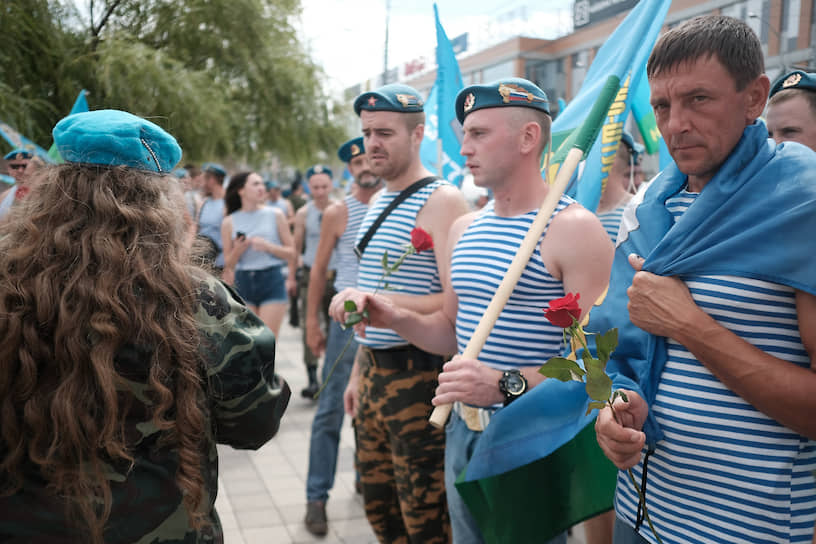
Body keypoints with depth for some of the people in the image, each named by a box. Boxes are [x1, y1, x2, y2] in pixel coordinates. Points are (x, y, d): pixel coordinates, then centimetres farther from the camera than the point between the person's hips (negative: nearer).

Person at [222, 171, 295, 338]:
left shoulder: (275, 215, 5)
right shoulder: (229, 222, 5)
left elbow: (291, 252, 4)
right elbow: (228, 264, 8)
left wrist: (268, 246, -12)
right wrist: (237, 250, -12)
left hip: (271, 280, -1)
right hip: (243, 282, 1)